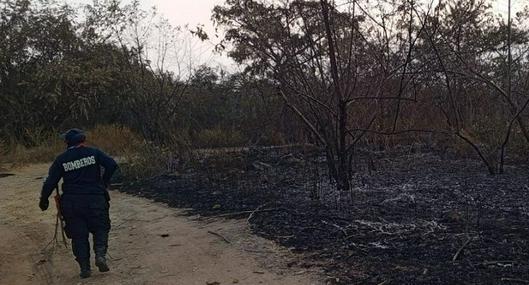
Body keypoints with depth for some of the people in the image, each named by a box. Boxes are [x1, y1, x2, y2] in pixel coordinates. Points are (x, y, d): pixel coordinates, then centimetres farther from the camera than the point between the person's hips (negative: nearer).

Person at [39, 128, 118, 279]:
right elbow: (112, 164, -10)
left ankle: (84, 268, 9)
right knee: (100, 228, 15)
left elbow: (50, 182, 1)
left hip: (71, 203, 1)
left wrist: (43, 200, 14)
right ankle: (100, 254, -8)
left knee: (79, 235, 10)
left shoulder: (61, 159, 2)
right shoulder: (93, 152, -1)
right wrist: (104, 182, 2)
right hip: (95, 199, -1)